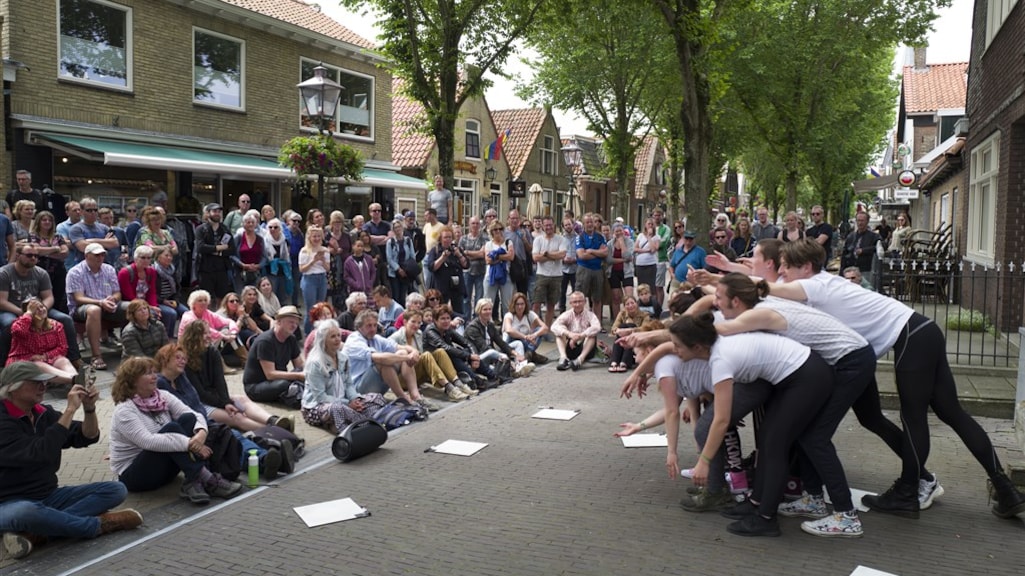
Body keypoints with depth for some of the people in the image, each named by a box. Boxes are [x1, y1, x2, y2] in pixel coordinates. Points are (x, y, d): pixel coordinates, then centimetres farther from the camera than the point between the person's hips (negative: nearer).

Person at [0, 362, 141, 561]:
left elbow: (87, 437, 7)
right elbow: (40, 453, -31)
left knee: (116, 490, -9)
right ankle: (100, 524, -19)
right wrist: (70, 410, -27)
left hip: (49, 496, 8)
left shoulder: (43, 413, 6)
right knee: (27, 512, -43)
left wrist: (89, 409, -13)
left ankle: (34, 534, -26)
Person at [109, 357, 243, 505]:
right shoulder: (124, 410, -17)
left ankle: (193, 483, -26)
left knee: (188, 419, -16)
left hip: (164, 469, 7)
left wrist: (201, 433, -31)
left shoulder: (163, 396, 2)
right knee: (171, 428, -28)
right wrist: (189, 444, -37)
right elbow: (148, 441, -32)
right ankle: (206, 480, -33)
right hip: (135, 474, -6)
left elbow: (195, 415, -7)